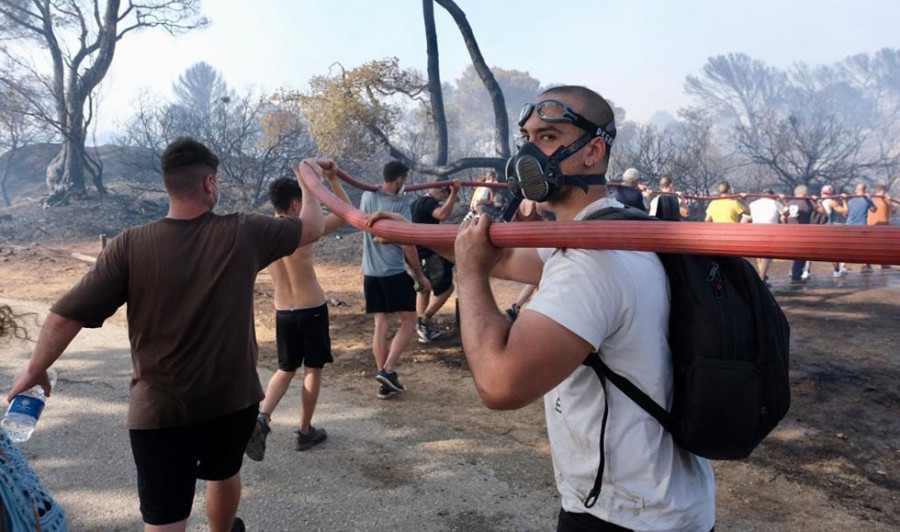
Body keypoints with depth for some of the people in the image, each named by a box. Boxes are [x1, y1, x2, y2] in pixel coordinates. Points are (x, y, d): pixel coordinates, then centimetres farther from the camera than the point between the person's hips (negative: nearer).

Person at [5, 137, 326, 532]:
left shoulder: (131, 245, -12)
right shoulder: (242, 234, -11)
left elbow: (65, 316, -10)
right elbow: (312, 226, 3)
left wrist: (34, 371, 8)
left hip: (160, 411, -2)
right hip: (234, 399, 2)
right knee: (224, 473, 30)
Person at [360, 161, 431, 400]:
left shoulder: (367, 197, 7)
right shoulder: (400, 205, -13)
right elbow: (407, 245, -13)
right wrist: (420, 275, -3)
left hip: (370, 272, 6)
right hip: (394, 272, -6)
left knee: (381, 323, 9)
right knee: (408, 321, 6)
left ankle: (385, 382, 10)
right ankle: (388, 370, -6)